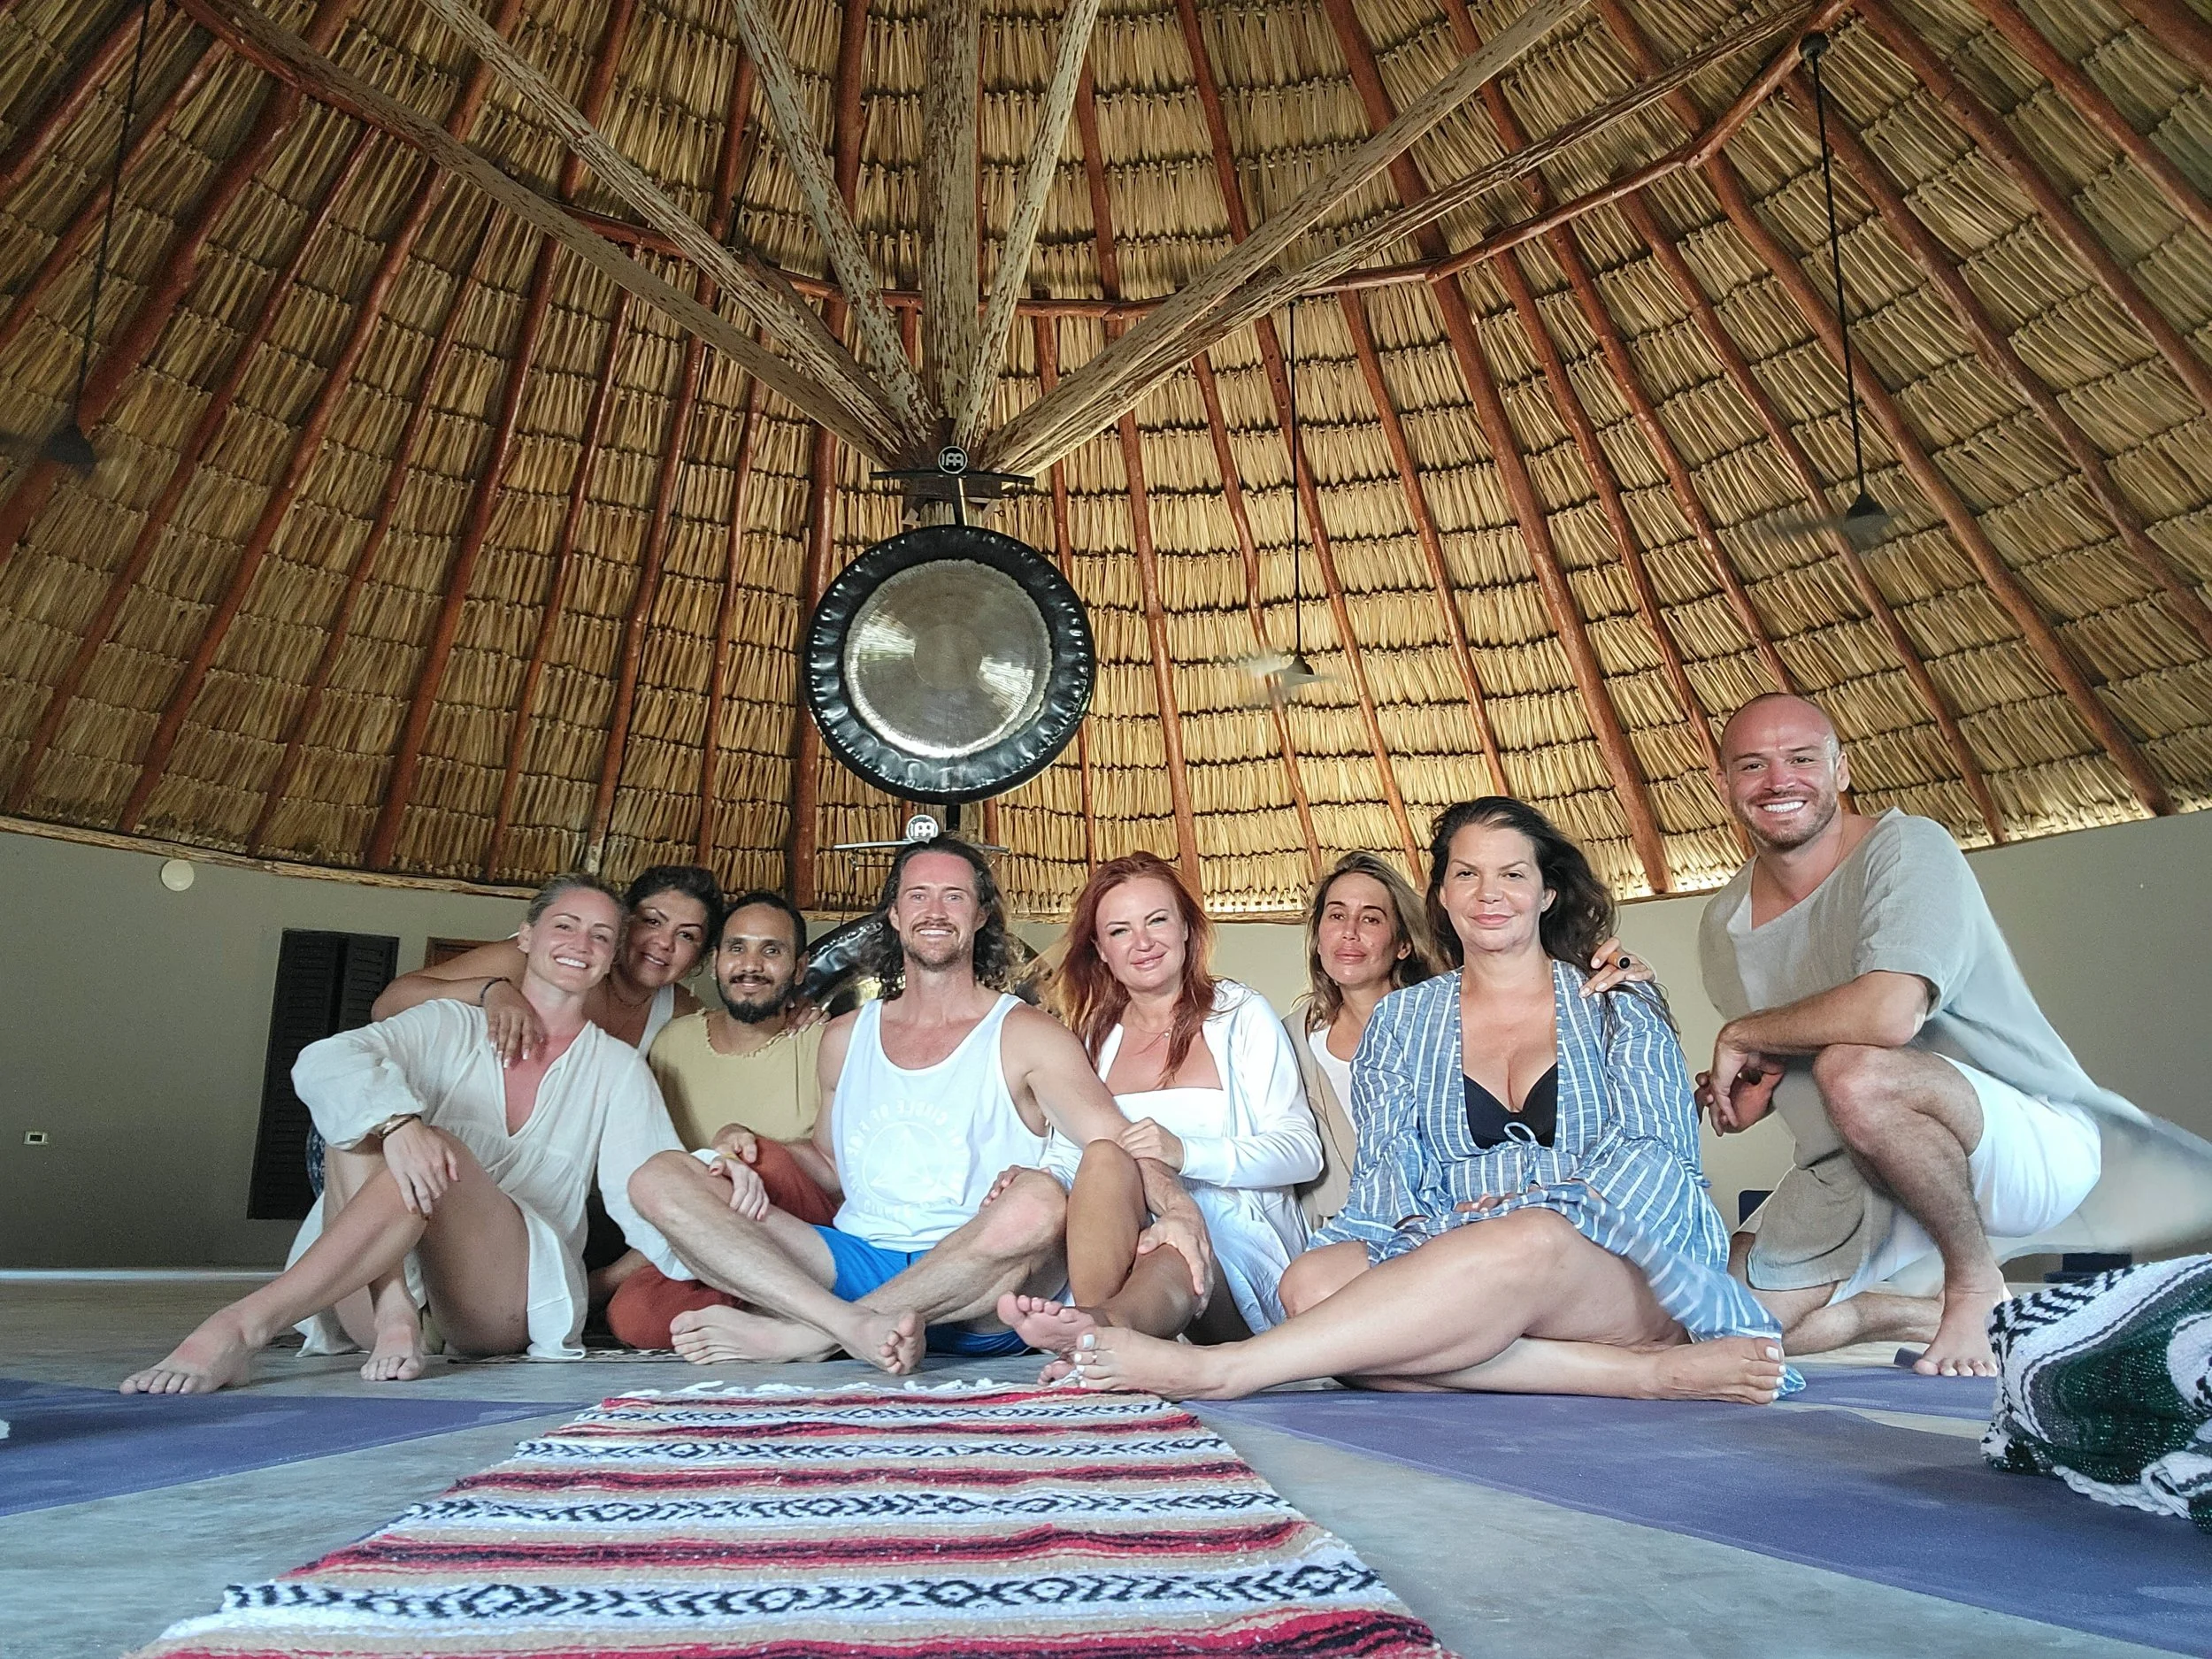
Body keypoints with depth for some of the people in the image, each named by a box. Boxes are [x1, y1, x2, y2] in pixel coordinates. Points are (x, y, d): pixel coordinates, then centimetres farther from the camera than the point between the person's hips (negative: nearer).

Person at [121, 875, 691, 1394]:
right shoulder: (451, 1025, 11)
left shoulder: (617, 1069, 12)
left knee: (441, 1152, -29)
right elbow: (323, 1062, -10)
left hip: (515, 1300, -1)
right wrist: (395, 1121, -32)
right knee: (364, 1112, -20)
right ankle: (393, 1311, -36)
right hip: (378, 1282, 2)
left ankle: (245, 1325, -37)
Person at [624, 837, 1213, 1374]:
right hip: (853, 1263, 4)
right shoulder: (845, 1037, 17)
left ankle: (792, 1337, -22)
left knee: (1039, 1199, -37)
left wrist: (1176, 1209, -31)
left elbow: (1116, 1141, -10)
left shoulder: (1026, 1036, 2)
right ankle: (853, 1325, -29)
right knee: (661, 1177, -10)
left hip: (978, 1300, -3)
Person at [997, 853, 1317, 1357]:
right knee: (1104, 1155, -30)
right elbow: (1065, 1161, 11)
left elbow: (1304, 1152, -3)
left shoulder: (1242, 1014, 7)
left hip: (1234, 1238, -3)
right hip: (1124, 1236, 3)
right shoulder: (1094, 1037, 18)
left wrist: (1185, 1153, -19)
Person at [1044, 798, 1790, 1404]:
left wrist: (1517, 1208, -17)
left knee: (1532, 1240, -39)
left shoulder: (1618, 1008, 11)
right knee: (1313, 1281, -31)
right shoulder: (1403, 1021, 15)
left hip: (1625, 1275, -1)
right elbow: (1386, 1176, 5)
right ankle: (1655, 1371, -31)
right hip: (1446, 1259, 2)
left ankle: (1216, 1368, -39)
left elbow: (1651, 1155, -1)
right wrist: (1452, 1227, -18)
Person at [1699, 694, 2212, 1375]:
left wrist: (1743, 1035, -18)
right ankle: (1926, 1312, 19)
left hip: (2029, 1141, -6)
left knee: (1857, 1074, -38)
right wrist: (1752, 1087, -7)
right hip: (1849, 1178, 7)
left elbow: (1889, 1014, -35)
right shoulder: (1723, 924, 3)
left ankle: (1975, 1282, -10)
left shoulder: (1905, 847, -17)